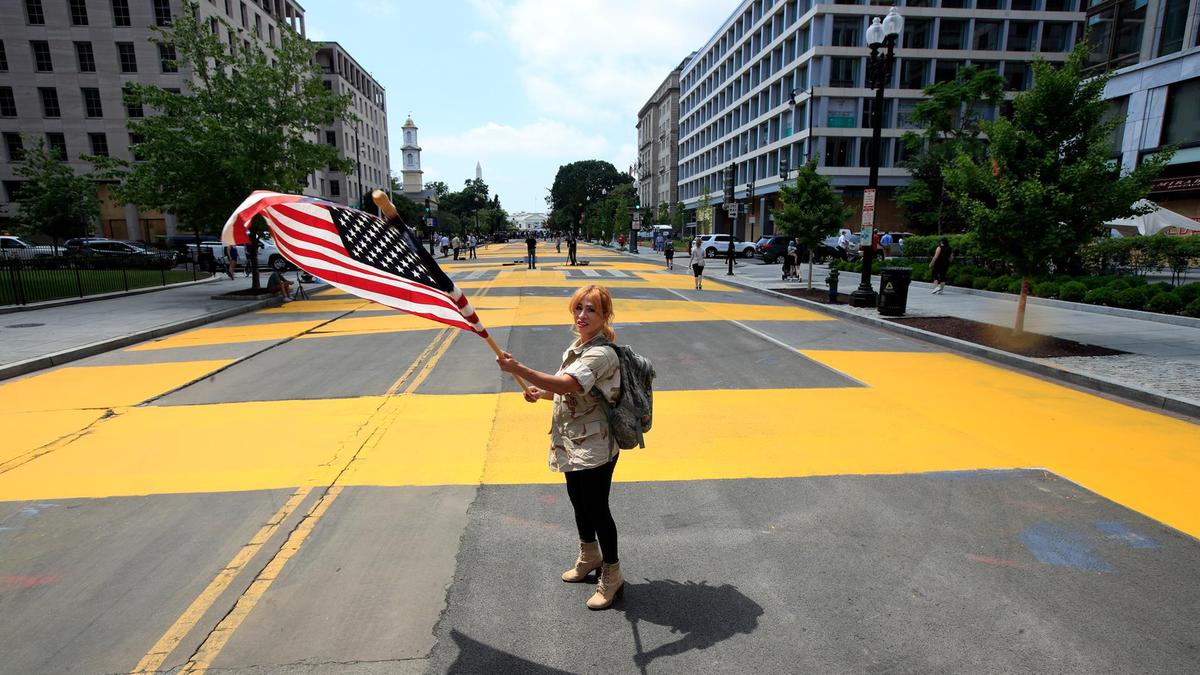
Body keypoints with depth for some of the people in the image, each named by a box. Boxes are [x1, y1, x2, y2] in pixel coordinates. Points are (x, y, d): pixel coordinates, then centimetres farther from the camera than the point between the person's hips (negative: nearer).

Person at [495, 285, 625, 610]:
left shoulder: (601, 353, -24)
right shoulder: (577, 346, 7)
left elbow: (566, 384, -37)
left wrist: (518, 369, -43)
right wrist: (541, 393, 3)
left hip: (595, 447, -9)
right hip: (573, 442, 9)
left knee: (597, 508, 3)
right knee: (578, 501, 23)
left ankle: (611, 575, 24)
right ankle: (589, 557, 46)